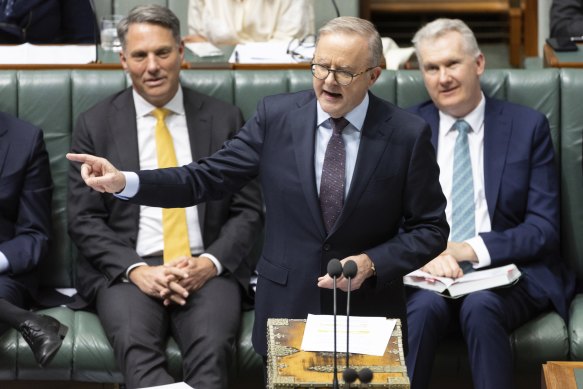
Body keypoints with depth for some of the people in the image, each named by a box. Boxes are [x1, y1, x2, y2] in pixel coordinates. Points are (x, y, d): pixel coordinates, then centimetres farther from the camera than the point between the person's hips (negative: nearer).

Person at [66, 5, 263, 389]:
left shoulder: (225, 119, 10)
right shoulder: (95, 124, 8)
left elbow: (249, 210, 8)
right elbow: (84, 220, 5)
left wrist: (211, 263, -10)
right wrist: (135, 269, -12)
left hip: (208, 268, 1)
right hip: (125, 270, 0)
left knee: (213, 347, -32)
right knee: (136, 347, -33)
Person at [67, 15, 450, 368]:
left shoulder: (408, 134, -9)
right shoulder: (277, 115, -5)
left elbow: (430, 228, -3)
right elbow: (208, 177, -5)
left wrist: (372, 263, -18)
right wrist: (125, 182, -18)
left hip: (367, 313, -1)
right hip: (287, 305, 1)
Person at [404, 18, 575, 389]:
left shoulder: (528, 126, 6)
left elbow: (544, 229, 0)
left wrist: (472, 249, -14)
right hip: (429, 273, 1)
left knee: (480, 306, -34)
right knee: (425, 305, -33)